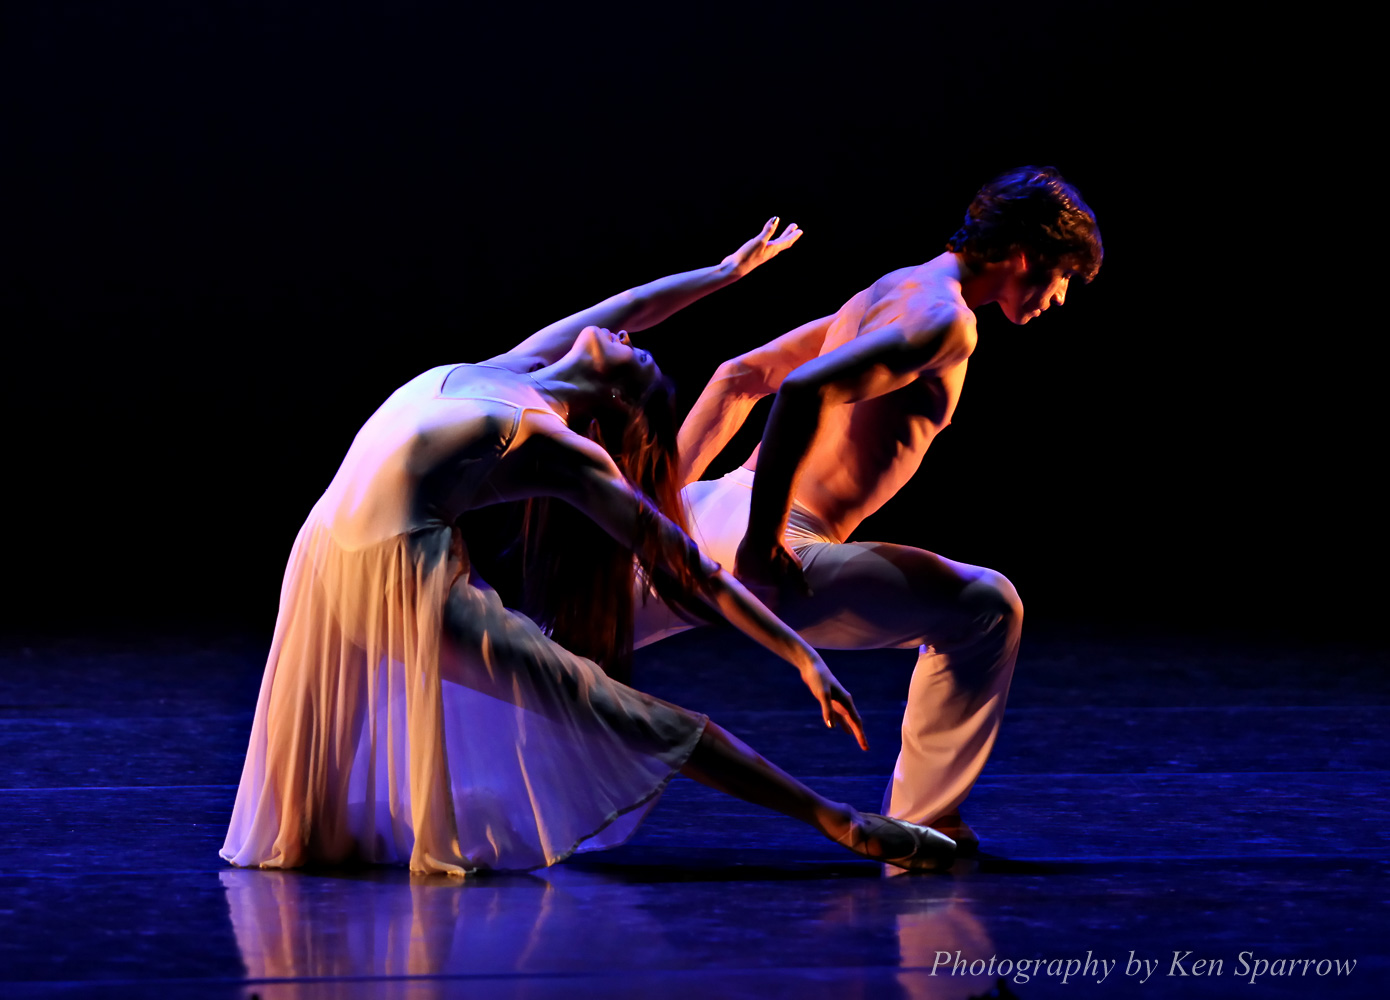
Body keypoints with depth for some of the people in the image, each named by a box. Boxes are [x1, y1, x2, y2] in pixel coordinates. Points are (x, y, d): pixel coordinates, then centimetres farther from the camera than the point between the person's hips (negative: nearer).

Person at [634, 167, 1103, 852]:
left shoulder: (891, 292, 21)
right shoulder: (945, 319, -11)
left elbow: (739, 375, 23)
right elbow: (804, 389, -27)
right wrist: (764, 537, -22)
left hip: (706, 511, 10)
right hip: (780, 553, -9)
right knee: (985, 608, -3)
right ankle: (922, 827, 3)